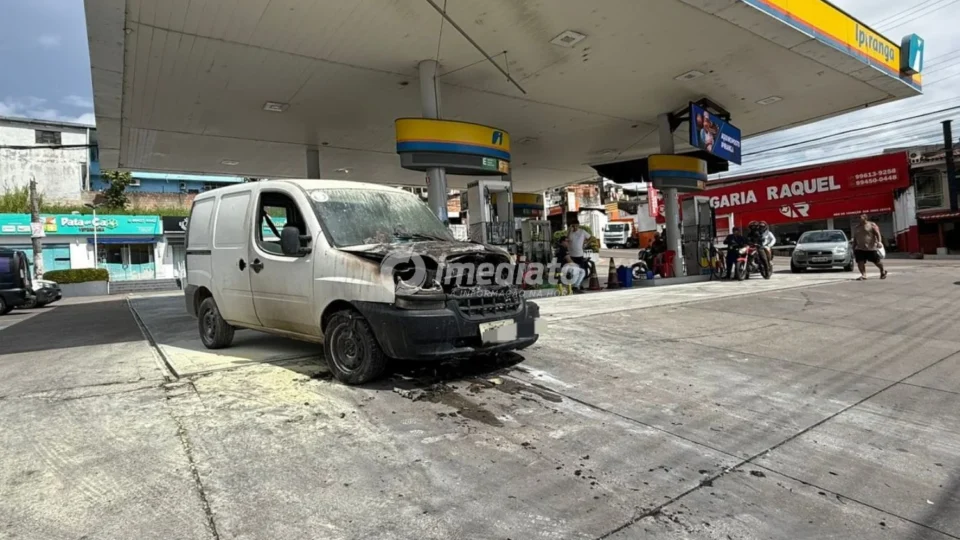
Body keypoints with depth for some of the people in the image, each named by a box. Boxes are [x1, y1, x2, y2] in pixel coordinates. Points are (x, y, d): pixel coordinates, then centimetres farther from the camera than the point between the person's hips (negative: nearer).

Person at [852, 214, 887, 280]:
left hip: (871, 247, -4)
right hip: (860, 248, 4)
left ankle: (883, 271, 32)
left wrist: (879, 241, -26)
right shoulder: (857, 227, 16)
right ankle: (863, 275, -11)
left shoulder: (871, 225, 1)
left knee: (876, 261, 6)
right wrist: (854, 249, 17)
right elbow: (854, 239, 20)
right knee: (860, 262, -12)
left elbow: (877, 233, -10)